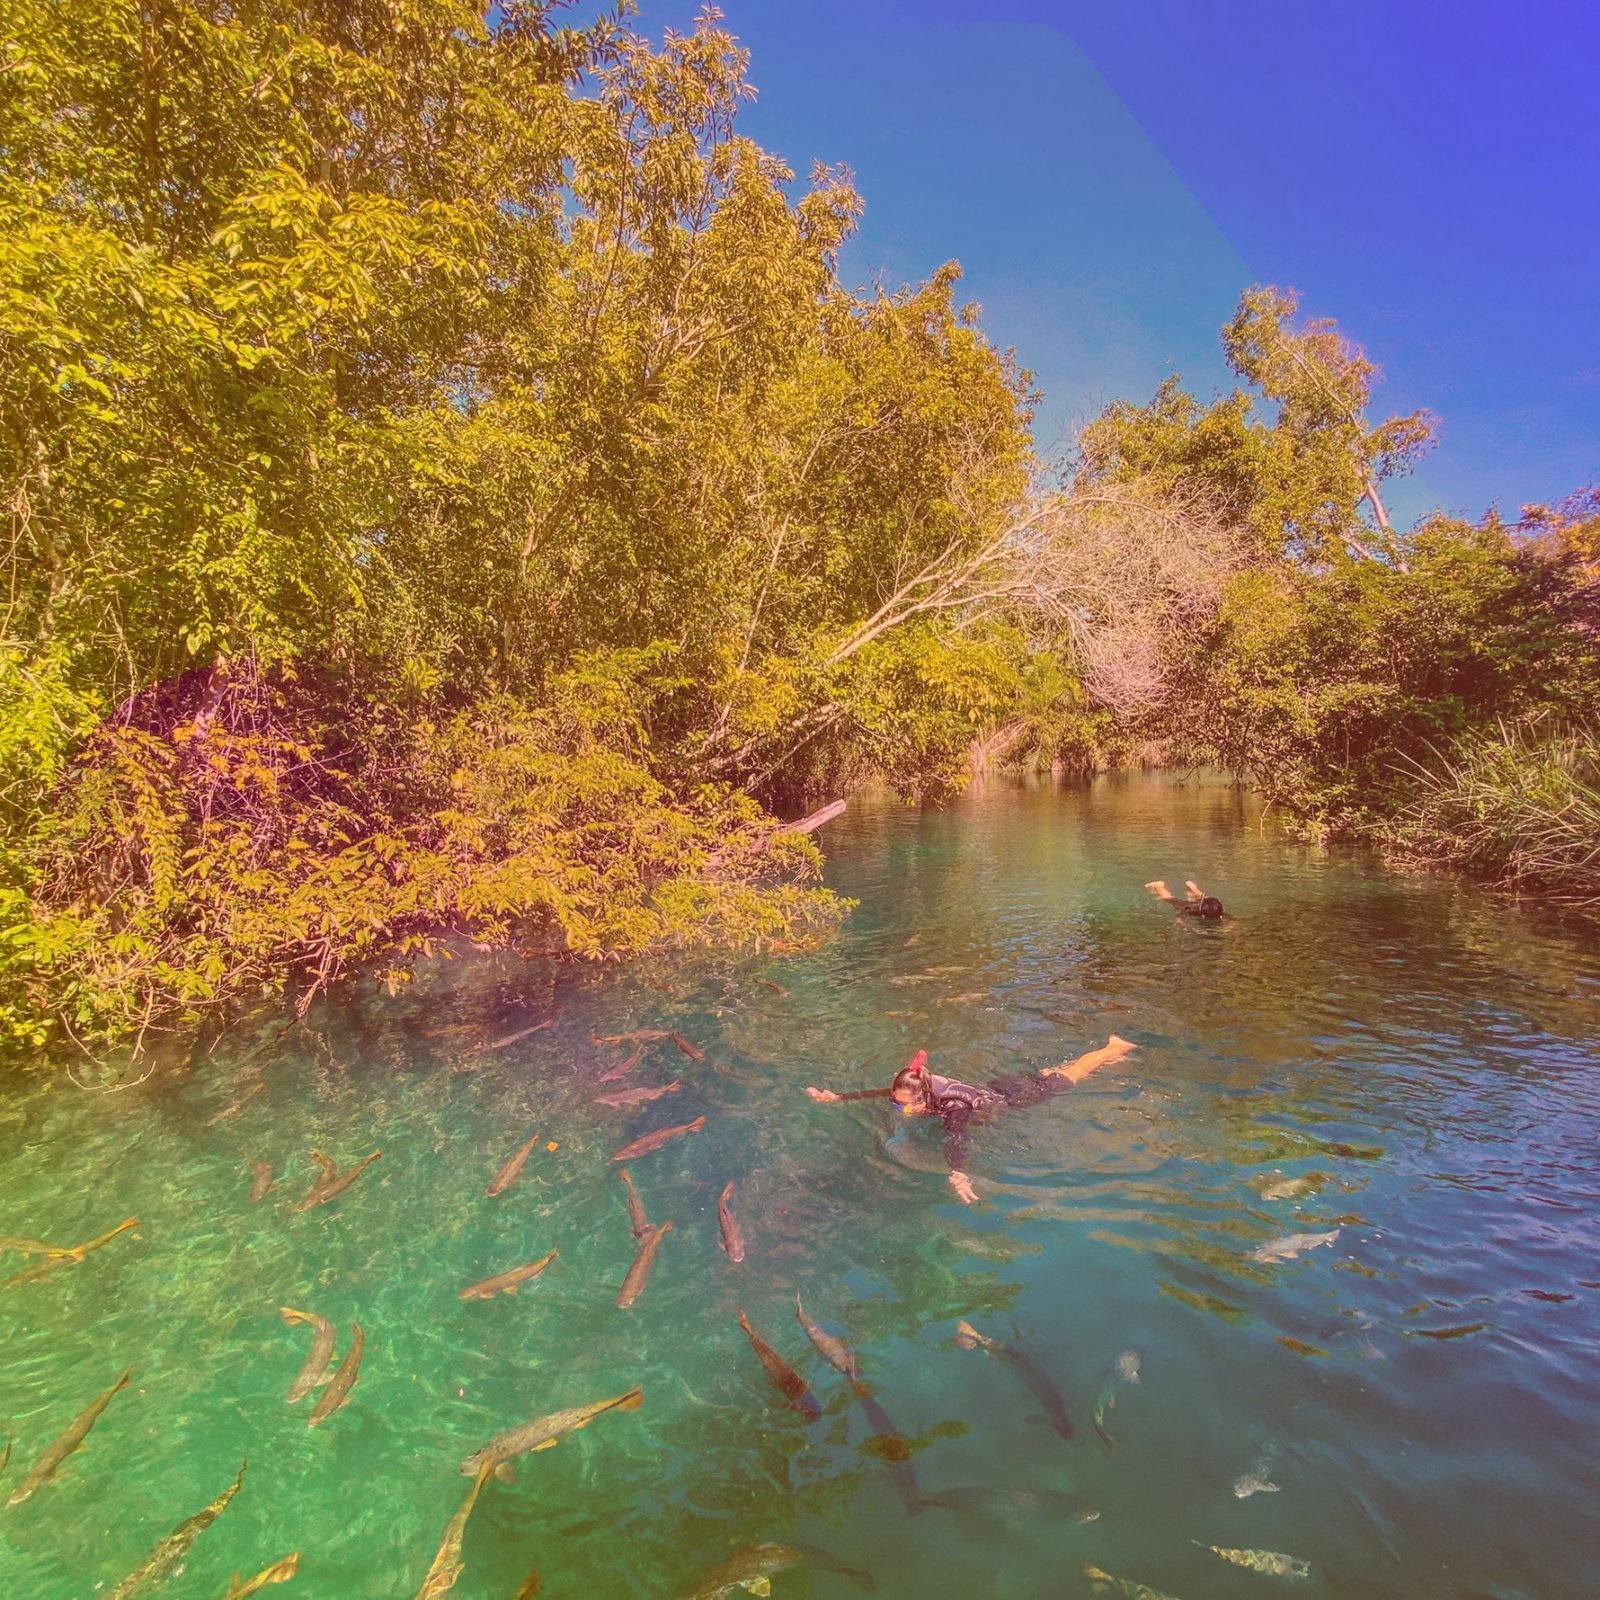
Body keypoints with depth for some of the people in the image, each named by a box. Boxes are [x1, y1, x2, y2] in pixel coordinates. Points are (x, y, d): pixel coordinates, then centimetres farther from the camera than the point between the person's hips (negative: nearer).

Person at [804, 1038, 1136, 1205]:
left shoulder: (953, 1106, -43)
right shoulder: (917, 1090, -24)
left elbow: (956, 1138, -62)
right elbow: (874, 1093, -20)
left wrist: (958, 1173, -80)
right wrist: (837, 1097, -30)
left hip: (1020, 1098, -6)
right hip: (998, 1087, 6)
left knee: (1069, 1076, 17)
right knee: (1050, 1071, 29)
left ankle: (1115, 1049, 39)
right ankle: (1107, 1044, 49)